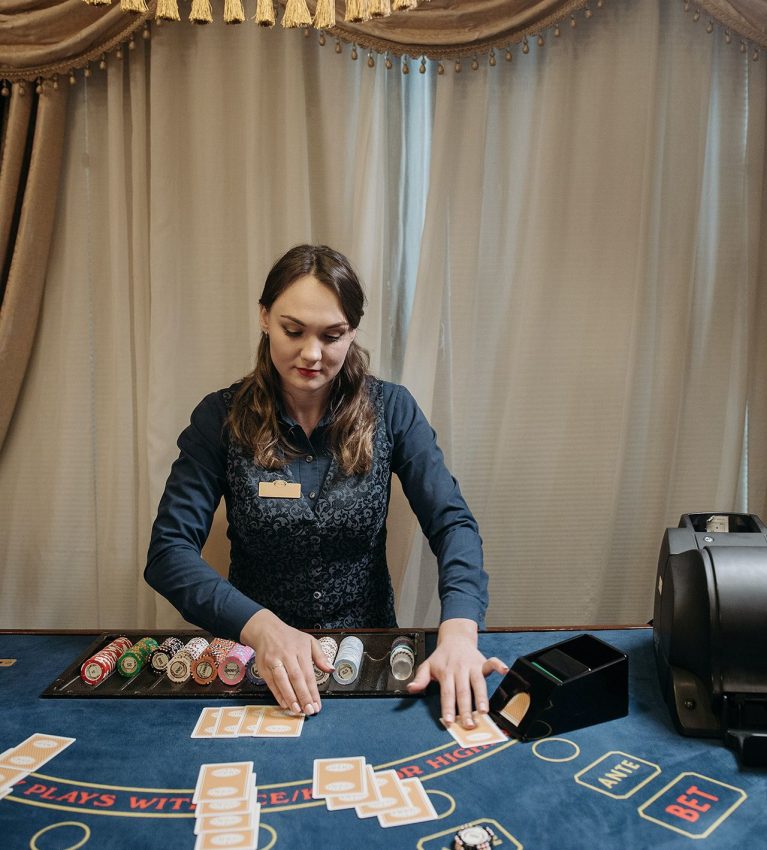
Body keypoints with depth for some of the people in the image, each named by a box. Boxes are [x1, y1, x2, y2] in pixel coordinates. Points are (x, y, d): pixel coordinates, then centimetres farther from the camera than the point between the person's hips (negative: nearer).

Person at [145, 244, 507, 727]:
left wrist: (459, 629, -29)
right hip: (257, 653, 0)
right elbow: (168, 551, -13)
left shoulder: (391, 410, -5)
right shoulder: (222, 417, -7)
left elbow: (453, 523, -10)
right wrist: (261, 626, -29)